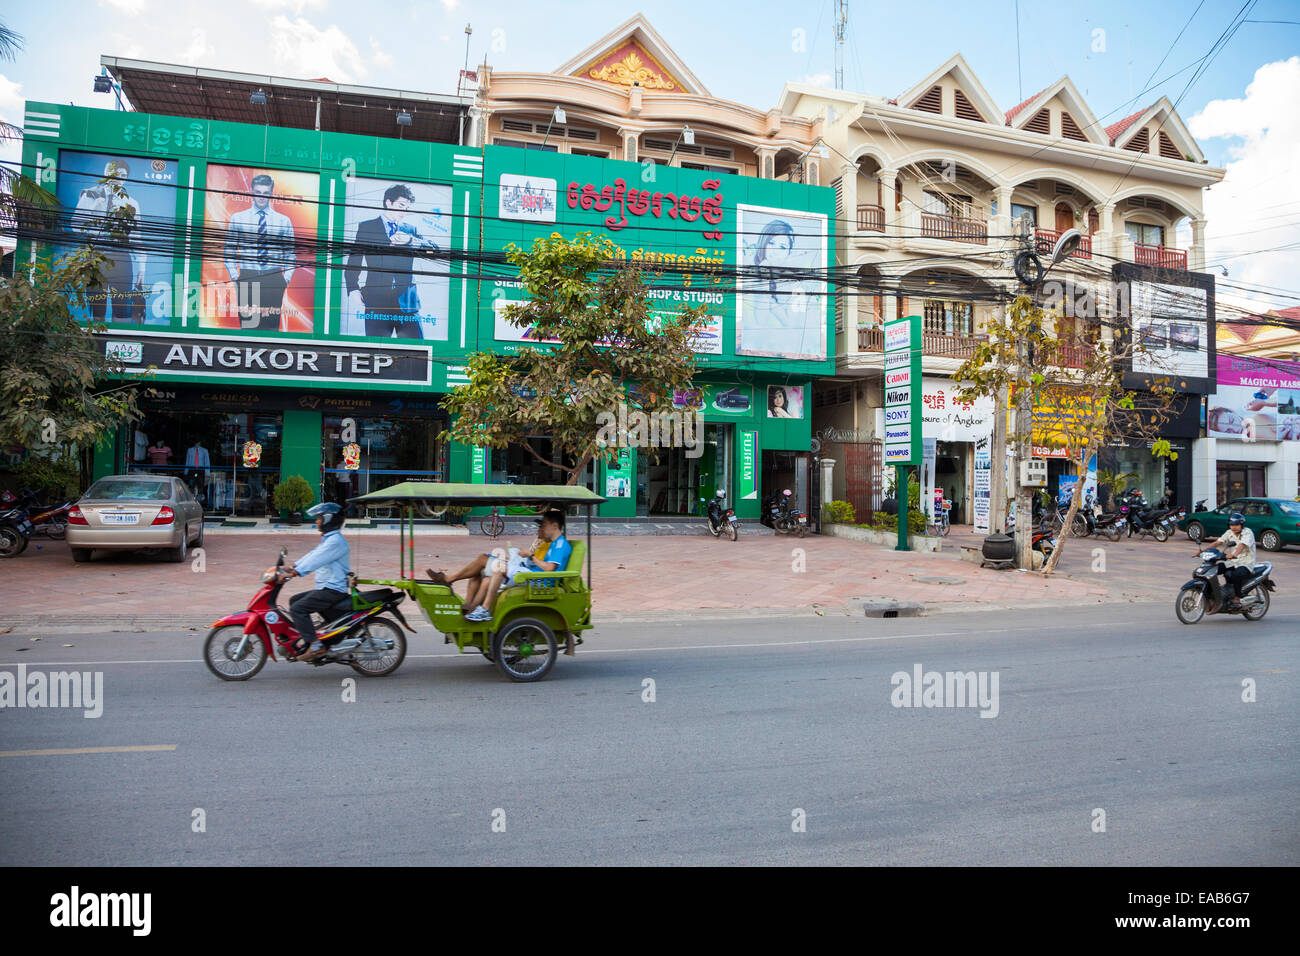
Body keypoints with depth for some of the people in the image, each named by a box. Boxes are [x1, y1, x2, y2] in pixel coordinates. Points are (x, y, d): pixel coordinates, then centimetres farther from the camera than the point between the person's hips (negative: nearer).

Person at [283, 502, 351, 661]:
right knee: (295, 600, 17)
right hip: (325, 588, 11)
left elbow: (317, 559, -25)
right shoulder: (328, 539, 20)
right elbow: (311, 555, 21)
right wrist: (291, 567, 14)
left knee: (297, 609, -18)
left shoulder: (336, 541, -16)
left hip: (333, 590, -11)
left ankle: (316, 646, -18)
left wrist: (295, 573, -30)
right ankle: (307, 638, 18)